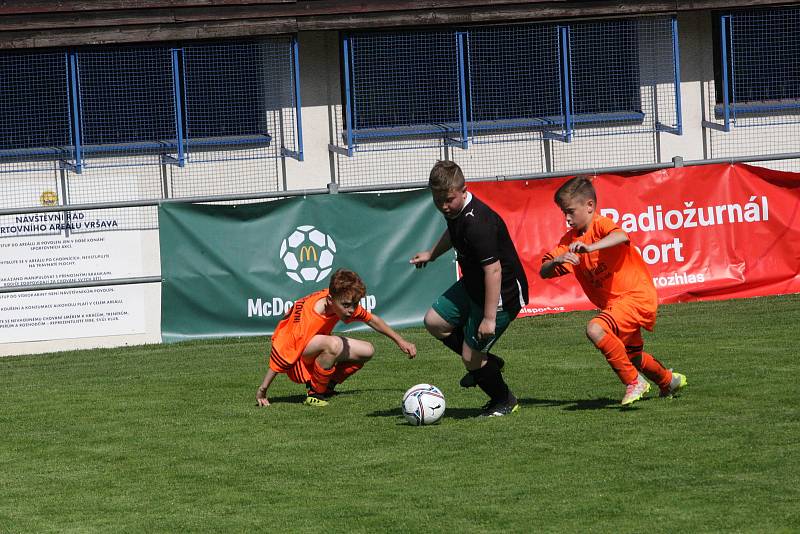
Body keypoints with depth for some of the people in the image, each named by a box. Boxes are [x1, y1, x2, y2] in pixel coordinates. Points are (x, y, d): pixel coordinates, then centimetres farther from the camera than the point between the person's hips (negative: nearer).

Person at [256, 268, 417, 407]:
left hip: (316, 348, 8)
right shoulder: (307, 319, -36)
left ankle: (327, 385, 8)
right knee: (333, 344, -37)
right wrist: (262, 391, -29)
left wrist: (400, 341, 12)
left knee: (367, 351, -1)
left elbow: (371, 319, 6)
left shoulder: (342, 301, -13)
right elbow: (281, 352, -32)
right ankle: (316, 393, -19)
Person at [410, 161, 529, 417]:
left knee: (471, 355, -5)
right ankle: (486, 363, 24)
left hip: (502, 293, -10)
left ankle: (504, 401, 20)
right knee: (434, 321, 11)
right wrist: (431, 254, 37)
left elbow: (493, 270, -32)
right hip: (472, 286, 10)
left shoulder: (477, 223, -32)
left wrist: (489, 318, -31)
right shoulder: (454, 211, -2)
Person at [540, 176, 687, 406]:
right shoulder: (570, 240, 6)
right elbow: (544, 272, -1)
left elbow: (621, 236, -40)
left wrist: (589, 247, -53)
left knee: (595, 329, -31)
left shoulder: (601, 225, -15)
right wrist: (556, 261, -23)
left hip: (636, 295, -9)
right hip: (614, 303, 10)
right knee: (633, 356, 26)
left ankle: (634, 382, -18)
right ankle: (668, 380, 54)